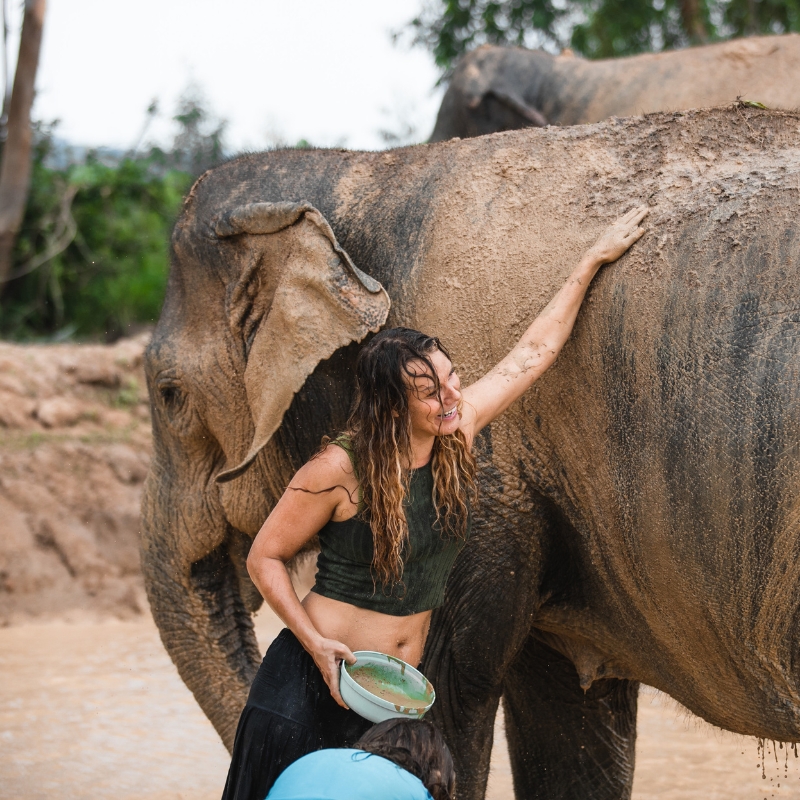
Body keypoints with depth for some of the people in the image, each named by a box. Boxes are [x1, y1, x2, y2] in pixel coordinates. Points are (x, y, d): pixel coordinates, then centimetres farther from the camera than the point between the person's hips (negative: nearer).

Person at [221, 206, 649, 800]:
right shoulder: (342, 471, -15)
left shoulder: (458, 433, 0)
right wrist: (316, 644, -16)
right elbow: (265, 558, -5)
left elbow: (534, 353, 12)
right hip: (314, 683, -5)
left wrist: (593, 261, 17)